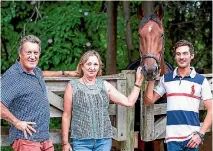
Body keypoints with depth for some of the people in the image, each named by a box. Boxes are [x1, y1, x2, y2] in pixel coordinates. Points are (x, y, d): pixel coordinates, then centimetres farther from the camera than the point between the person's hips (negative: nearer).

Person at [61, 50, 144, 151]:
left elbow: (129, 102, 4)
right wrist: (65, 142, 0)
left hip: (104, 140, 2)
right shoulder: (72, 86, 1)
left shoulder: (105, 85, 7)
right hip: (81, 141, -2)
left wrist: (138, 82, 2)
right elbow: (66, 115, 1)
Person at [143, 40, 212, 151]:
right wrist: (152, 79, -1)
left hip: (192, 138, -1)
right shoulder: (166, 79, 8)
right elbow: (148, 101, 10)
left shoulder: (201, 80, 2)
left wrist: (201, 134, -9)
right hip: (172, 138, 1)